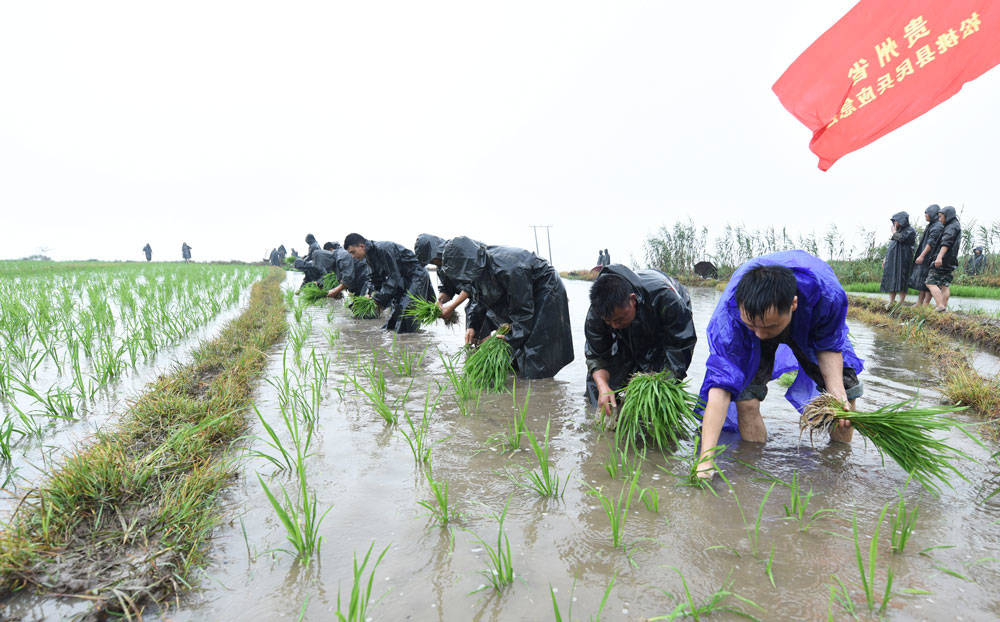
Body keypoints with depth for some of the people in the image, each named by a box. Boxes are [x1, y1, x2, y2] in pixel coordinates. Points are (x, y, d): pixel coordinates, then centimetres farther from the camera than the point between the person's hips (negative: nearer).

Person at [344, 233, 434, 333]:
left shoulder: (383, 249, -25)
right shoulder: (370, 256, 6)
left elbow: (394, 276, -27)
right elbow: (377, 279, 12)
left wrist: (379, 299, -26)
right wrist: (374, 294, -5)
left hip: (416, 277, -10)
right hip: (403, 280, 10)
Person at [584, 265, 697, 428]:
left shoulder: (664, 298, -45)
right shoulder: (596, 313, -33)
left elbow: (680, 346, -36)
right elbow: (596, 356, -23)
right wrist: (603, 386, -43)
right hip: (629, 338, 3)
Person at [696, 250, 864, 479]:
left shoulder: (827, 293, -41)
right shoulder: (729, 310, -43)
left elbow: (829, 346, -19)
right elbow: (720, 383, -43)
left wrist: (837, 391, -37)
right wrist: (705, 460, -49)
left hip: (810, 326, 2)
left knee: (846, 390, -4)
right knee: (745, 398, -21)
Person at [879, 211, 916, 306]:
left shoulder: (910, 231, -2)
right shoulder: (898, 231, 21)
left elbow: (901, 239, -19)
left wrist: (893, 232, 0)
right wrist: (885, 259, 17)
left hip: (902, 259, -7)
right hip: (892, 259, 7)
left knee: (901, 280, -8)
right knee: (891, 280, 2)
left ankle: (901, 303, -6)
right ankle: (891, 302, 2)